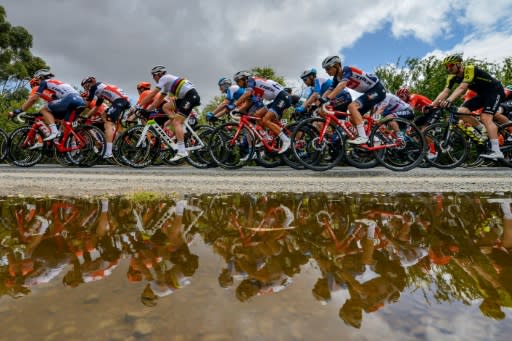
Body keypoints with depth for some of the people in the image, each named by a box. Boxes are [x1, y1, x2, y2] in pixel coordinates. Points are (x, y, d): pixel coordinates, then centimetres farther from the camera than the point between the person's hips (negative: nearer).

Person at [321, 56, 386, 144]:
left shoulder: (347, 70, -22)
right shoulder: (337, 78, 4)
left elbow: (341, 86, -38)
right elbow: (329, 91, 2)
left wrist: (327, 99, -47)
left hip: (377, 89, -9)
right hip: (369, 91, 9)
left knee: (352, 106, -26)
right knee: (353, 117, 3)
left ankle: (363, 137, -27)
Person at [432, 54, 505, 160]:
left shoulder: (470, 69, -27)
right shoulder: (452, 77, -5)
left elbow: (461, 88, -41)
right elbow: (445, 92, -15)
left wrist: (448, 101, -56)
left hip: (495, 91, -8)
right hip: (482, 94, 8)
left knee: (485, 118, -24)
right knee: (461, 112, -10)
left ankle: (496, 151, -27)